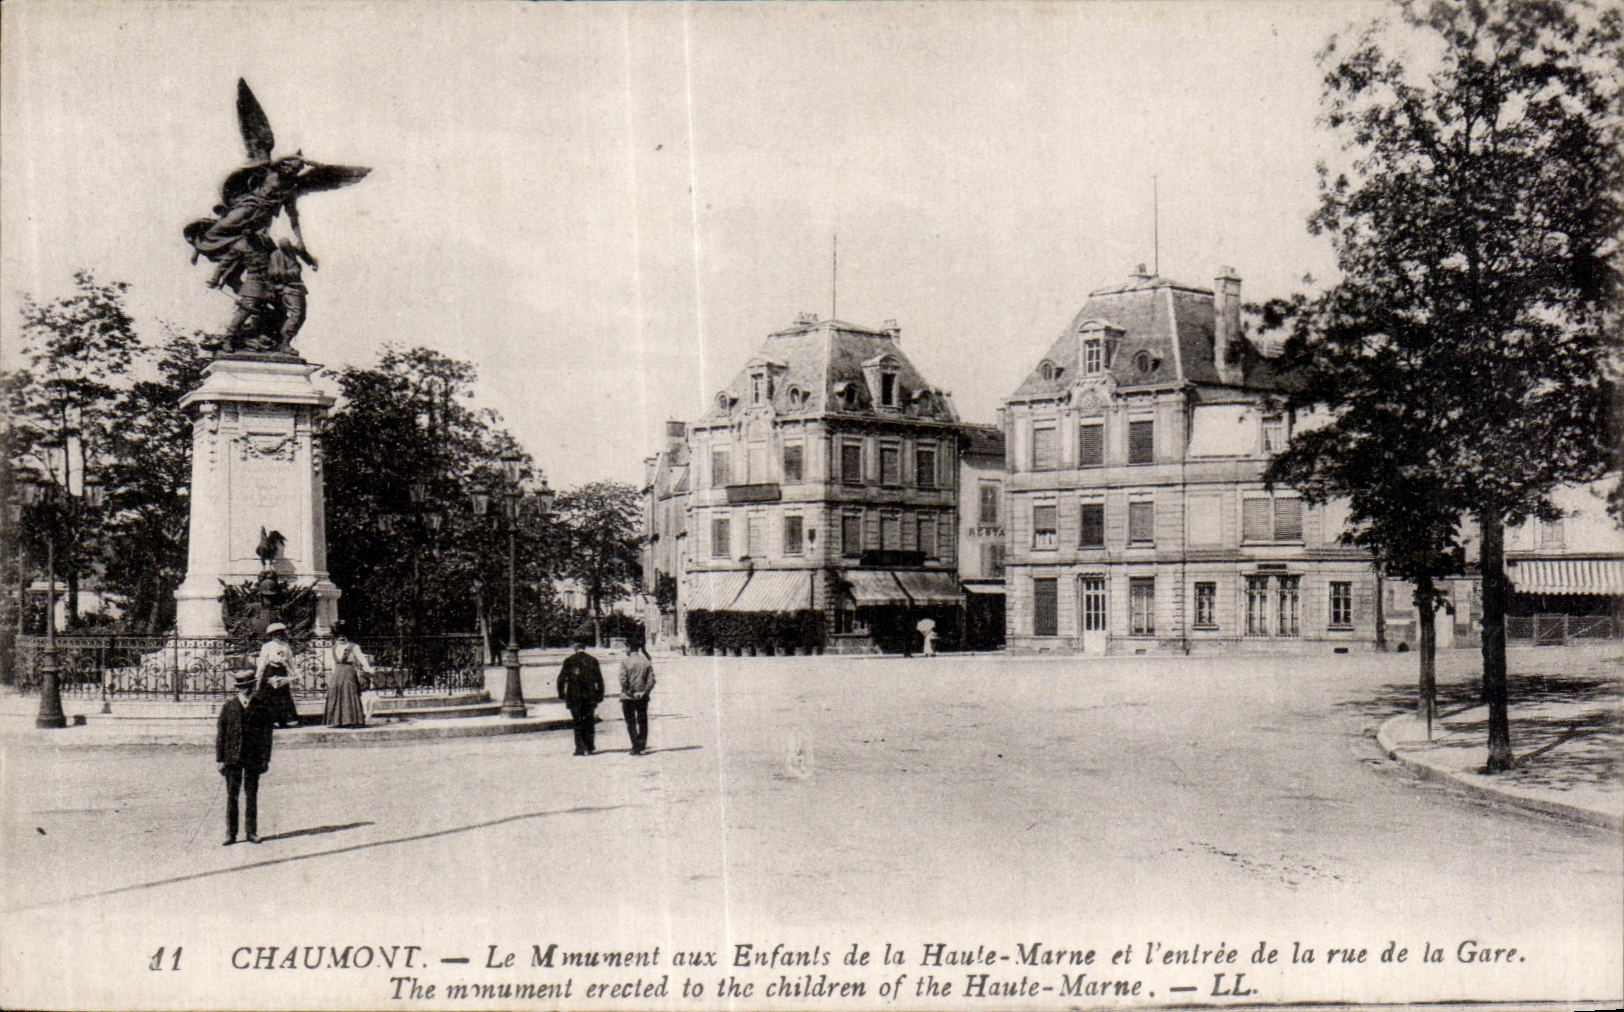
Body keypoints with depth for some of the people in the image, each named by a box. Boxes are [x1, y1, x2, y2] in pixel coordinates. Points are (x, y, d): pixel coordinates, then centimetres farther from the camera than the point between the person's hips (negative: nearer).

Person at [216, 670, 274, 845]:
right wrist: (220, 759, -2)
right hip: (233, 757, 0)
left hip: (254, 758, 0)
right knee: (232, 796, 2)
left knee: (252, 796, 6)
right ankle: (230, 833, 8)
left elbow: (266, 733, 4)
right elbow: (220, 732, 3)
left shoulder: (261, 706, 2)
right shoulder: (229, 706, 2)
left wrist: (265, 758, -1)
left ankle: (251, 832, 14)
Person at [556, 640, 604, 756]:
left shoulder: (569, 661, -2)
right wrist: (600, 696, 6)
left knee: (578, 722, 5)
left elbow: (561, 679, -3)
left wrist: (561, 694, 7)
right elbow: (599, 680, 0)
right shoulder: (593, 660, 1)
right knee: (589, 721, 13)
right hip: (590, 696, 1)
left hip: (574, 696, -1)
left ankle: (580, 748, -2)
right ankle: (589, 747, 15)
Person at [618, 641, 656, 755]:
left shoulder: (625, 662, -7)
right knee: (643, 722, 14)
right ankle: (642, 745, 13)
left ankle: (636, 747, -1)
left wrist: (630, 693, -9)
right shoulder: (647, 662, 4)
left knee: (631, 723, 3)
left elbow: (623, 680, -16)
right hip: (643, 698, 3)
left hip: (628, 698, -3)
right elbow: (651, 680, -3)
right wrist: (644, 692, -3)